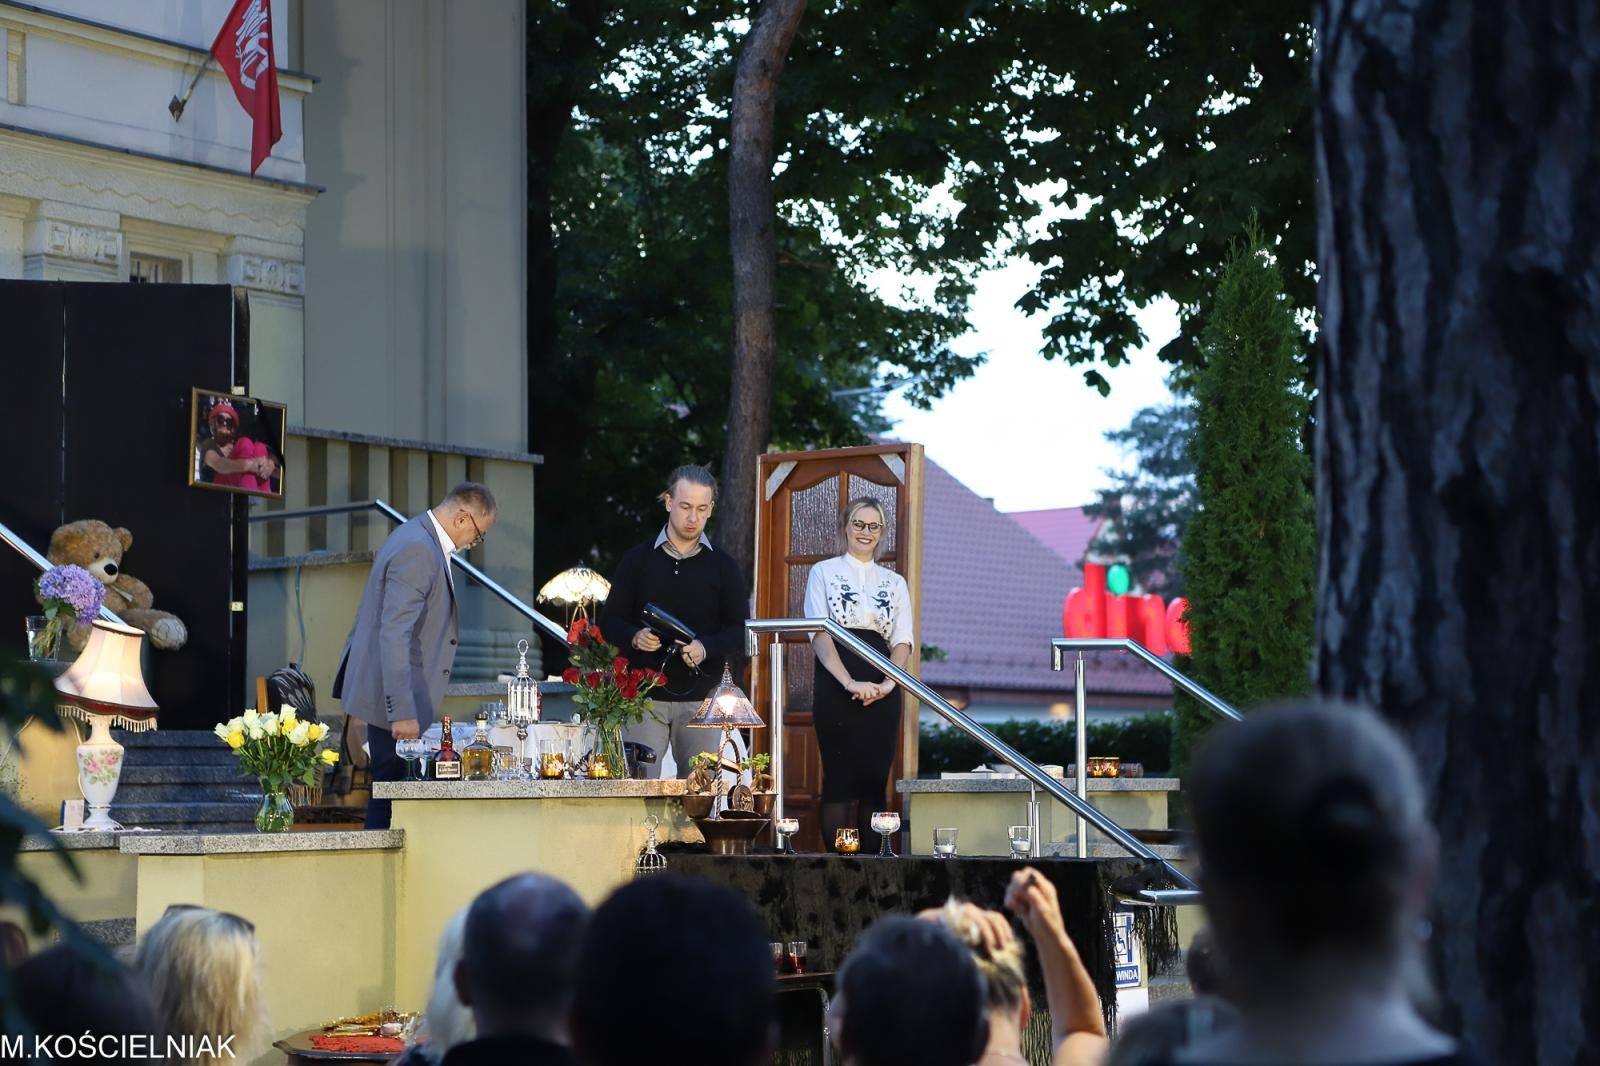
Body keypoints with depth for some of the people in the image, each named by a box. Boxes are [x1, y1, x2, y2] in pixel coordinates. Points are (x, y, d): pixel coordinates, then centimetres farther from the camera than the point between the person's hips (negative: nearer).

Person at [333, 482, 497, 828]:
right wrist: (403, 712, -29)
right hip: (393, 697, -10)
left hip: (397, 697, 10)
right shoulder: (417, 550, -20)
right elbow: (394, 634, -26)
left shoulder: (420, 539, 13)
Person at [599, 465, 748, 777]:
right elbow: (609, 622, 6)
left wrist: (706, 647, -16)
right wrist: (634, 637, -16)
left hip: (701, 697, 1)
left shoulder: (723, 567, 8)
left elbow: (741, 634, 4)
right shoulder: (637, 560, 7)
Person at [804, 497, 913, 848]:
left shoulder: (895, 582, 16)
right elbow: (819, 633, -5)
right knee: (838, 779, -6)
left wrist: (888, 683, -12)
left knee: (875, 780, 1)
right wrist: (850, 682, -18)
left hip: (882, 693, 3)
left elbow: (902, 641, 8)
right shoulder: (824, 572, 7)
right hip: (835, 686, -3)